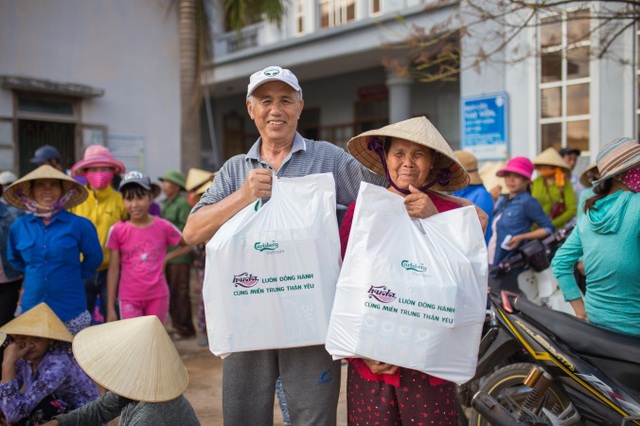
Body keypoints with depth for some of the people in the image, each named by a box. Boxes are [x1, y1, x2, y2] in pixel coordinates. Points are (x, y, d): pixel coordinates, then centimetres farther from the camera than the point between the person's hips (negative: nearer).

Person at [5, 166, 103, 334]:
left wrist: (75, 275, 5)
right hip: (31, 309, 3)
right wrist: (36, 273, 13)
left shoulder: (80, 225, -8)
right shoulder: (19, 226, 3)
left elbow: (94, 258, 4)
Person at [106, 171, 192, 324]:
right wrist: (110, 308, -3)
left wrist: (167, 258, -2)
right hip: (129, 299, -1)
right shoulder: (117, 231, -6)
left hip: (157, 296, 1)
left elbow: (188, 245, 12)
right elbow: (113, 270, -2)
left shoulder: (163, 227, -5)